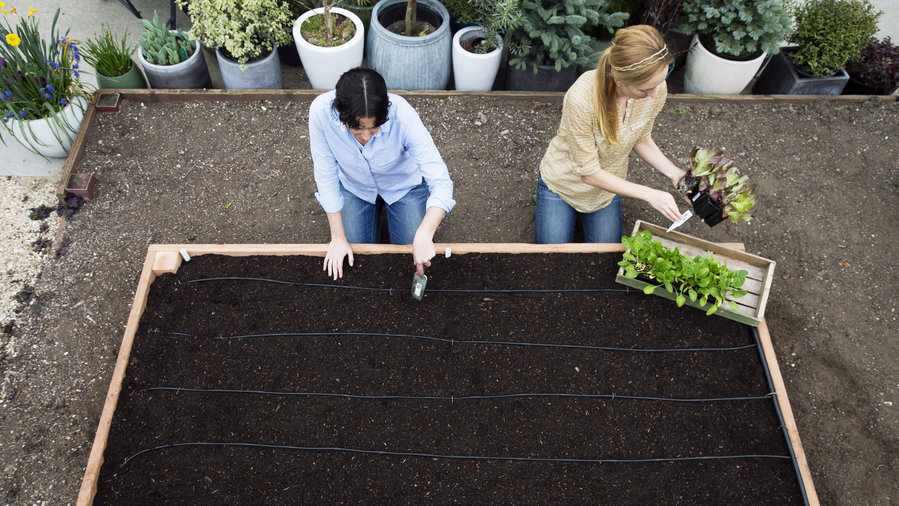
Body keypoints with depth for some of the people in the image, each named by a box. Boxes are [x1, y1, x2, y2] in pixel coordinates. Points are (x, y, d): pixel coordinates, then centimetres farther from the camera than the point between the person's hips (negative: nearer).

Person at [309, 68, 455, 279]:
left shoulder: (402, 115, -38)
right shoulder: (321, 111, -34)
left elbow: (441, 182, -36)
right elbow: (326, 175, -21)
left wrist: (423, 236, -50)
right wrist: (338, 237, -18)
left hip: (404, 185, -1)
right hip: (354, 187, 1)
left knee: (413, 261, -5)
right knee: (356, 261, -1)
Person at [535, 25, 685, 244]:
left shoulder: (656, 91, -24)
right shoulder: (582, 97, -39)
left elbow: (641, 140, -3)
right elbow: (589, 173, -29)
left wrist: (675, 173, -18)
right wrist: (649, 194, -29)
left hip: (607, 186, 4)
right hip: (563, 182, -4)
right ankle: (546, 213, 30)